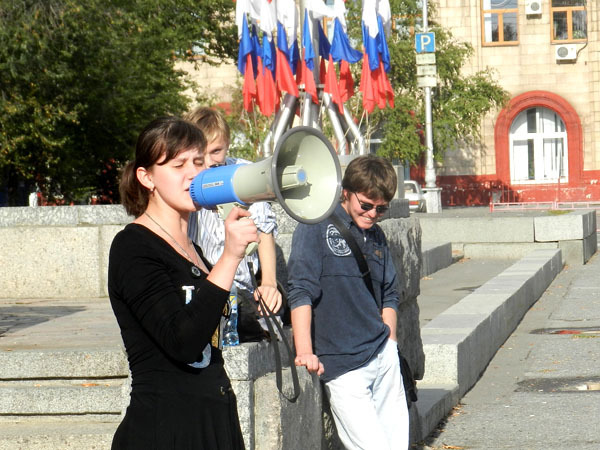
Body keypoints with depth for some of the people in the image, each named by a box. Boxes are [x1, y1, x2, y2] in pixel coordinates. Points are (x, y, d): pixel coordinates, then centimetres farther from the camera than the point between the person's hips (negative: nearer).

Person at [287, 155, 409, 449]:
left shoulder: (376, 237, 14)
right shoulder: (317, 228, -6)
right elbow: (300, 292, -11)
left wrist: (389, 344, 14)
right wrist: (305, 352, -18)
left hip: (384, 358, 7)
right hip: (343, 365, -7)